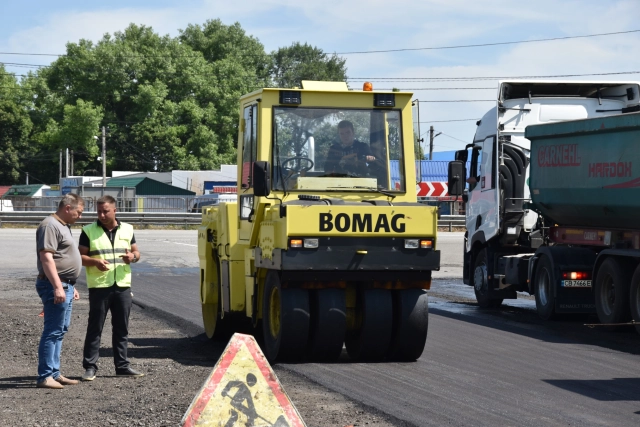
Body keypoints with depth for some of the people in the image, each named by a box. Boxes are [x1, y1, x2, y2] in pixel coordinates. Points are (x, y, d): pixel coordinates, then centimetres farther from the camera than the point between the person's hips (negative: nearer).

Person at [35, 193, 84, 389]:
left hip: (64, 286, 11)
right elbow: (46, 257, -21)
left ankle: (54, 374, 18)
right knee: (53, 331, -10)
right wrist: (58, 287, -26)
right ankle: (45, 376, -9)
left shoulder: (63, 226, 19)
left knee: (60, 331, 13)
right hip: (54, 285, -11)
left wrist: (71, 286, 27)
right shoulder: (50, 226, -13)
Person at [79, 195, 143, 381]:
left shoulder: (127, 229, 10)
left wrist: (133, 257, -7)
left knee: (122, 328, 9)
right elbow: (80, 256, -1)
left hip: (123, 286, 3)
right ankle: (90, 367, 2)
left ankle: (122, 365, 17)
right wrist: (95, 262, -20)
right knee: (95, 328, -2)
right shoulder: (89, 231, 1)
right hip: (99, 286, -3)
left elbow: (136, 252, 16)